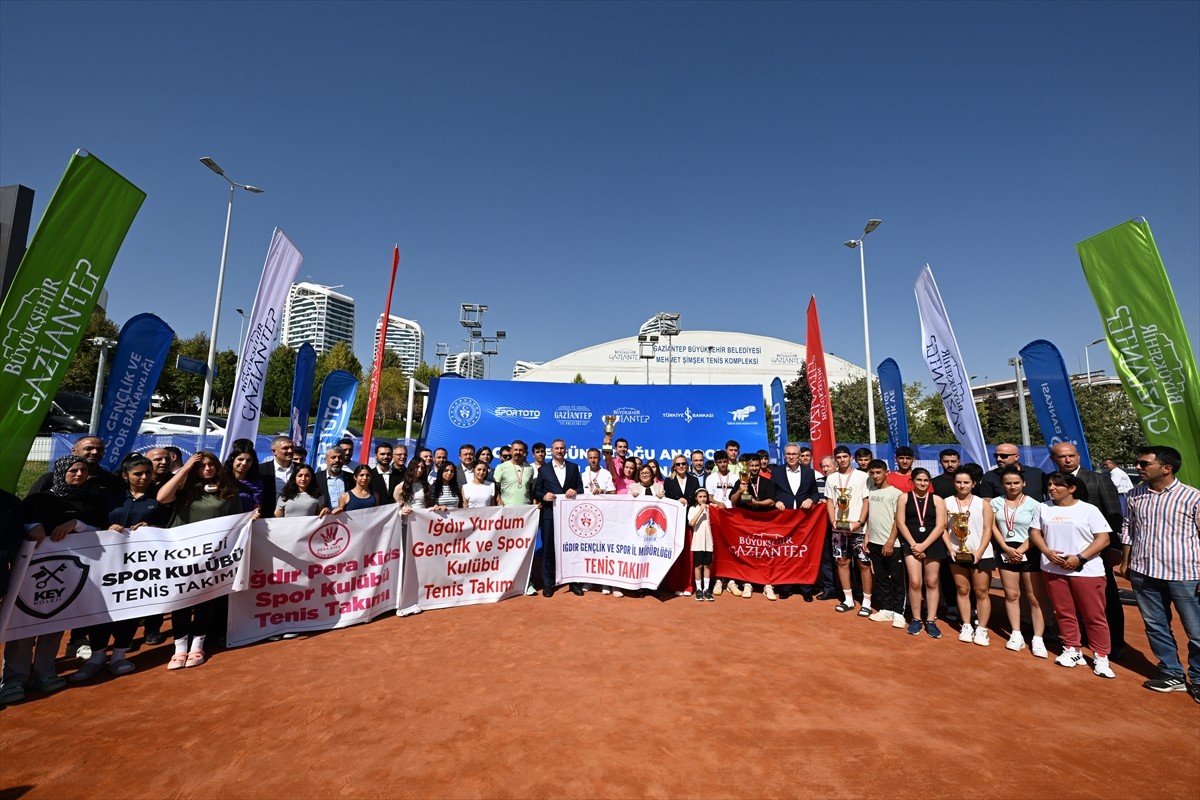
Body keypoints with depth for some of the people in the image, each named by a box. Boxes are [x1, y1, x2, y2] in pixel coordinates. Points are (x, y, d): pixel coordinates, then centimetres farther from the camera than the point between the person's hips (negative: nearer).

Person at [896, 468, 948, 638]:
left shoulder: (937, 500, 3)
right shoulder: (904, 498, 3)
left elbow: (940, 526, -3)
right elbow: (900, 523, 0)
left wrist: (923, 545, -11)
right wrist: (913, 544, -9)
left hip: (933, 544, 1)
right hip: (911, 543, -1)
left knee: (932, 582, 6)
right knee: (915, 582, -5)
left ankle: (931, 621, 16)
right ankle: (916, 619, 9)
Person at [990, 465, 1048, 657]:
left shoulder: (1033, 504, -6)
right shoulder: (996, 503, 3)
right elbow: (994, 528, 2)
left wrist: (1020, 550, -13)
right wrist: (1007, 549, -8)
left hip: (1030, 553, -3)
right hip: (1006, 552, 3)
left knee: (1035, 597, 0)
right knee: (1011, 594, 9)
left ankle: (1038, 639, 7)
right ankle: (1016, 634, 18)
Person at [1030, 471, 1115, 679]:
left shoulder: (1089, 509, -4)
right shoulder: (1043, 508, 5)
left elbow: (1103, 538, -6)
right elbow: (1035, 532, 8)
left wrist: (1079, 557, -16)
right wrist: (1048, 552, -9)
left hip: (1086, 570, -3)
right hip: (1054, 570, 3)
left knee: (1094, 615, 3)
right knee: (1064, 613, 11)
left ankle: (1101, 657, 16)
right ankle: (1072, 651, 23)